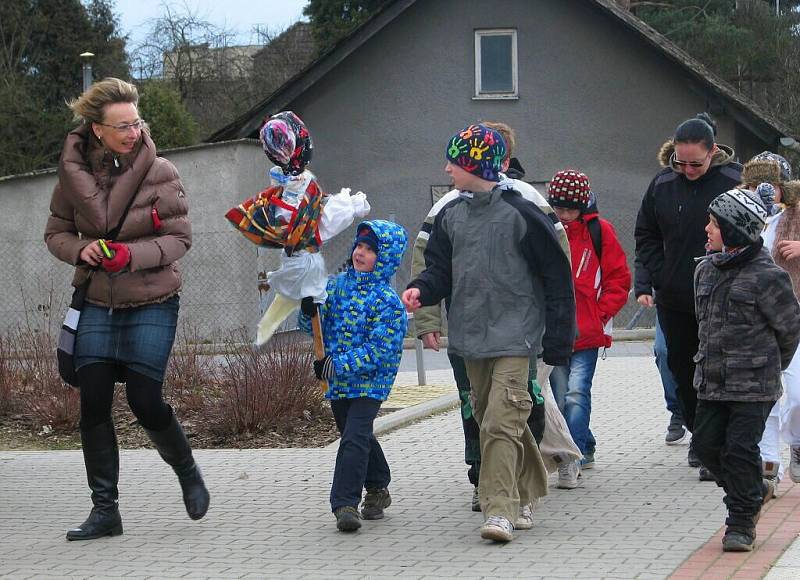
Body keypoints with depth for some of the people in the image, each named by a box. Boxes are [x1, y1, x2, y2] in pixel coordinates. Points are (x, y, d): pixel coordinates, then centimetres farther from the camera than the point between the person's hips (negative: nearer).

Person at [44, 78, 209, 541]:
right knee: (93, 405, -2)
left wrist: (133, 255, -24)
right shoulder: (74, 172, -3)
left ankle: (188, 472, 25)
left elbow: (181, 237, -8)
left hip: (152, 304, -3)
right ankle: (105, 510, 7)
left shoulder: (160, 173, -12)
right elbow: (57, 231, 8)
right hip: (97, 305, 3)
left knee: (146, 402, -5)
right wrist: (80, 250, -14)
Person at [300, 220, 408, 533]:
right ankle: (378, 489, 37)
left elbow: (380, 351, -21)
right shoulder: (337, 285, 4)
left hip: (370, 381, -6)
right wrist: (309, 311, -15)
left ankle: (346, 502, -13)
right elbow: (314, 327, 8)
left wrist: (337, 364, -25)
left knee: (354, 437, -16)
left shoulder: (387, 300, -15)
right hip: (337, 380, 6)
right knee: (360, 436, 19)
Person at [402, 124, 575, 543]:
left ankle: (500, 509, -17)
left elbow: (556, 277, -5)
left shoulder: (520, 214, -10)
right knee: (487, 417, 14)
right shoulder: (451, 216, 9)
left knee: (502, 421, -16)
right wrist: (421, 289, -12)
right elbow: (440, 268, 12)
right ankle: (526, 490, 31)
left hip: (514, 336, -7)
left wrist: (557, 339, -6)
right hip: (471, 336, 7)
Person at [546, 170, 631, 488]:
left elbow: (619, 278, 5)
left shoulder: (599, 231, 0)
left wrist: (602, 312, -5)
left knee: (576, 393, -13)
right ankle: (585, 449, 25)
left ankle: (571, 458, -14)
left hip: (587, 331, -2)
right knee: (561, 396, 7)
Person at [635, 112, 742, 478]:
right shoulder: (663, 184, 3)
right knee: (682, 368, 13)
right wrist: (660, 276, 3)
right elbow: (645, 235, 14)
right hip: (674, 301, 5)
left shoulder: (734, 182, -9)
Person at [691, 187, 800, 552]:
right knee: (706, 443, 6)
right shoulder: (706, 270, 8)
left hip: (754, 385, -7)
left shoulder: (766, 276, -13)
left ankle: (741, 524, 7)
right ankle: (755, 491, 29)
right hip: (712, 382, 7)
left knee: (740, 449, -6)